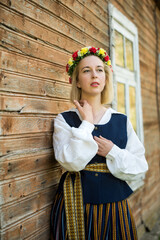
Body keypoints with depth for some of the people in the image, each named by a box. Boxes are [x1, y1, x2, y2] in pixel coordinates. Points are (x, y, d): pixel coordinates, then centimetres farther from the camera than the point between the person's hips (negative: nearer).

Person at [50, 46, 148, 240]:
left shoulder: (121, 121, 1)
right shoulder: (64, 120, -5)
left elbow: (140, 168, -1)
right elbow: (71, 162, -20)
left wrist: (112, 152, -15)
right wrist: (86, 122, -14)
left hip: (114, 207, 2)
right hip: (75, 207, -2)